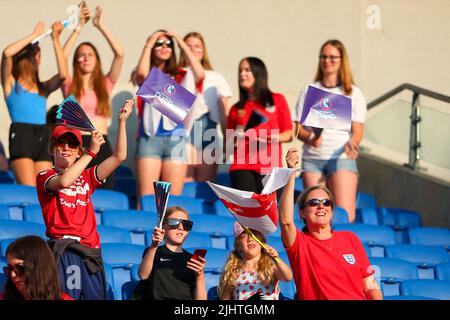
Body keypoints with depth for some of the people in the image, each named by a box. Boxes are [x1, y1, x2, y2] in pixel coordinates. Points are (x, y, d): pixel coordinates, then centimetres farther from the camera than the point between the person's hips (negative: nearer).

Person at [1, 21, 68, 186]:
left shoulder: (43, 87, 21)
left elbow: (63, 74, 2)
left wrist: (55, 39, 3)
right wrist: (34, 35, 2)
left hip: (43, 137, 5)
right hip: (21, 135, -5)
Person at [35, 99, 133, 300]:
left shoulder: (86, 177, 19)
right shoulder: (45, 177, 6)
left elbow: (119, 157, 12)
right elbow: (63, 182, -18)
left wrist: (122, 121, 4)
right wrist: (92, 152, -15)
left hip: (90, 251, 5)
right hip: (62, 250, -5)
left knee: (94, 296, 0)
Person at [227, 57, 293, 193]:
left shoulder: (277, 100, 12)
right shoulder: (236, 109, 17)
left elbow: (289, 134, 9)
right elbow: (228, 144, 18)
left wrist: (276, 138, -13)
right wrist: (237, 135, -4)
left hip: (269, 167, -1)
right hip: (242, 167, 1)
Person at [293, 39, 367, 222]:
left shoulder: (353, 93, 9)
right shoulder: (309, 91, 14)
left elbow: (358, 130, 2)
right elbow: (298, 128, 9)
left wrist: (351, 144, -20)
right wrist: (310, 138, -13)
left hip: (342, 158, -2)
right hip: (312, 159, 2)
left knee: (345, 215, -16)